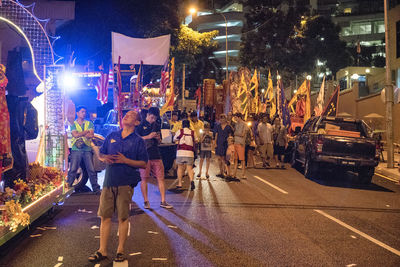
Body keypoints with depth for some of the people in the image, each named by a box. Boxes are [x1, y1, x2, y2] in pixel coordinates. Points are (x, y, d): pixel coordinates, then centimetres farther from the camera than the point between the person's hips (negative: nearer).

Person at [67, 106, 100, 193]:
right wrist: (87, 131, -6)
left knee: (91, 170, 0)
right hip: (76, 150, -1)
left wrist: (80, 135, -10)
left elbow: (91, 135, -2)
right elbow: (75, 135, -8)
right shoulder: (73, 124, 10)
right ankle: (68, 187, 1)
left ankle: (96, 188, 6)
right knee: (73, 169, -5)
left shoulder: (89, 123, 14)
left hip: (87, 149, 1)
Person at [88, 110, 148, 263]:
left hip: (125, 183, -3)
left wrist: (125, 160, -14)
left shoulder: (138, 141, 3)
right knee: (105, 216, 4)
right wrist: (105, 158, -4)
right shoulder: (112, 136, 14)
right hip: (109, 181, 3)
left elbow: (143, 163, -2)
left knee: (123, 217, 2)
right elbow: (101, 154, 20)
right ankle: (102, 251, 13)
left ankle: (120, 251, 14)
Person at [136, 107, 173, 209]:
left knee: (161, 178, 1)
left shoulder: (157, 126, 17)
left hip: (156, 155, 4)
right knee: (144, 179, 1)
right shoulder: (141, 125, 1)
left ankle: (163, 201, 7)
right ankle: (146, 201, 11)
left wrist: (158, 138, 0)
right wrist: (148, 136, -15)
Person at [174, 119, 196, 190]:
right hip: (190, 153, 1)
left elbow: (174, 139, 14)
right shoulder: (193, 132, 7)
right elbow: (195, 141, 17)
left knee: (180, 168, 12)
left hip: (180, 152, -1)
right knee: (190, 168, 5)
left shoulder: (180, 131, 2)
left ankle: (180, 184, 14)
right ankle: (191, 180, -20)